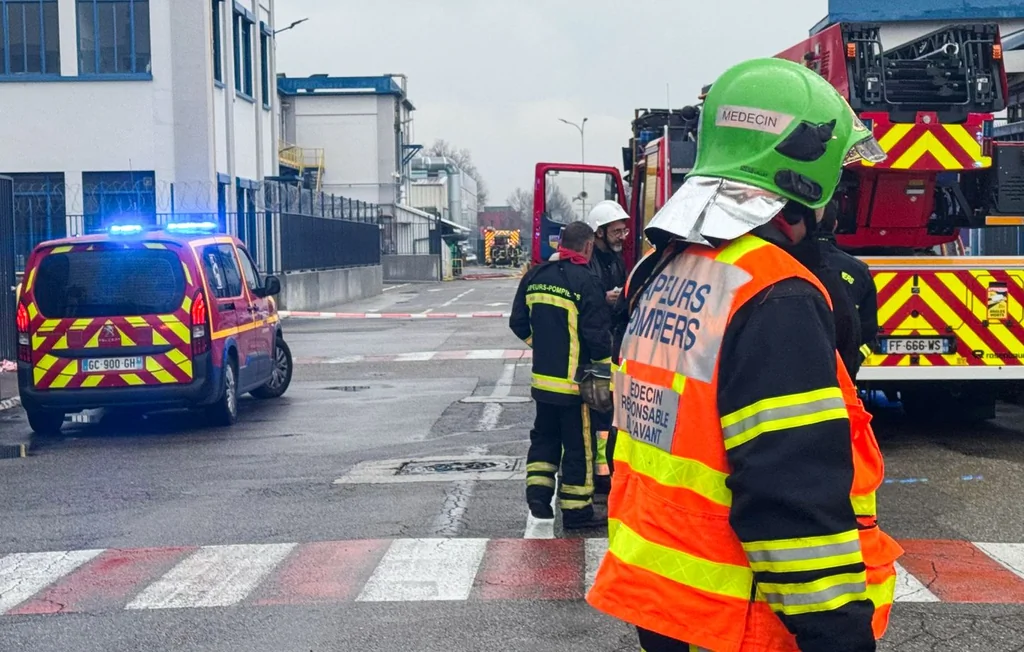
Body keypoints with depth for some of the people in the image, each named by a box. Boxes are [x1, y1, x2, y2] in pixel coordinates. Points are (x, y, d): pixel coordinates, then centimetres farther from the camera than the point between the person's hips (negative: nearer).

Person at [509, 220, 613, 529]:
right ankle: (576, 511, 9)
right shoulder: (585, 282, -15)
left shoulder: (535, 276, 5)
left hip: (542, 377, 6)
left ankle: (538, 491, 15)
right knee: (579, 445, 3)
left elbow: (519, 322, 12)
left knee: (544, 436, 22)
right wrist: (607, 370, -1)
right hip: (574, 378, -6)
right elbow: (597, 335, -15)